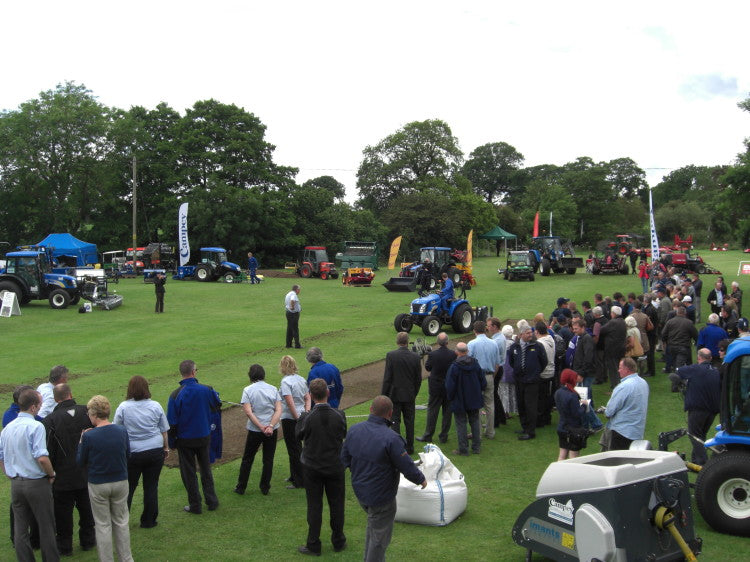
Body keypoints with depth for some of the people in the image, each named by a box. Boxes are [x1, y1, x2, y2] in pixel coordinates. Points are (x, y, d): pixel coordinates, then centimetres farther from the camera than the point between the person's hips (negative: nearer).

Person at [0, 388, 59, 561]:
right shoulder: (35, 426, -17)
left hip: (15, 484, 6)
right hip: (37, 482, -6)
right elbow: (42, 457, -24)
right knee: (46, 527, 7)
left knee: (20, 528, 12)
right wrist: (51, 474, -9)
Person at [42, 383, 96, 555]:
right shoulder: (87, 412, -7)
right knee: (86, 508, 18)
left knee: (63, 512, 11)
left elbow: (47, 452, -13)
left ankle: (64, 546, 21)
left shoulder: (49, 421, -16)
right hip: (87, 475, 3)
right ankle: (88, 540, 30)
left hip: (63, 477, -3)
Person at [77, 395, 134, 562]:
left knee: (103, 525, 11)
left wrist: (81, 441, 5)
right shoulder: (122, 431, -8)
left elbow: (80, 462, -6)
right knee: (121, 522, 17)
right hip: (120, 482, 3)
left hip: (98, 485, -3)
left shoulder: (89, 436, -18)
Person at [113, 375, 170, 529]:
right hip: (155, 451, 1)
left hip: (132, 453, -1)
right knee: (151, 487, 9)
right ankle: (149, 521, 15)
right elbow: (164, 431, 6)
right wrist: (166, 448, 18)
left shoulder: (123, 407, -6)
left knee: (128, 488, 11)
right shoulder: (155, 406, -1)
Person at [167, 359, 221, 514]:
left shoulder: (176, 395, -18)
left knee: (189, 472, 12)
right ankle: (212, 501, 25)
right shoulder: (206, 390, -13)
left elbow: (172, 423, -12)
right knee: (206, 469, 19)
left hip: (185, 440, -2)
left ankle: (195, 505, 20)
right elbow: (217, 405, 8)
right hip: (204, 437, 2)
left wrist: (172, 442, 1)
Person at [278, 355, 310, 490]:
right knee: (297, 447, 20)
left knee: (293, 450, 1)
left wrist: (297, 418, -16)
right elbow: (308, 398, 7)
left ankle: (300, 481, 7)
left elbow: (290, 402, -23)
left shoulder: (286, 381, -17)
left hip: (290, 418, -8)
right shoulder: (301, 379, 6)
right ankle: (294, 476, 33)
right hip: (300, 416, 8)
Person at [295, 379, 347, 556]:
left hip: (312, 467, -1)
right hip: (335, 467, 1)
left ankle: (313, 545, 19)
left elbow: (298, 435, -2)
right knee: (337, 505, 16)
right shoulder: (339, 415, -16)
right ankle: (338, 541, 29)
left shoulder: (307, 417, -21)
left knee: (314, 506, 10)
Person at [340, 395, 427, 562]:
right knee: (380, 536, 12)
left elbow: (345, 459, 5)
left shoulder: (354, 430, -8)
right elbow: (407, 468, -20)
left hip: (359, 492, 7)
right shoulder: (391, 439, -28)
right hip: (381, 497, -7)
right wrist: (421, 479, 0)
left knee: (373, 527, 30)